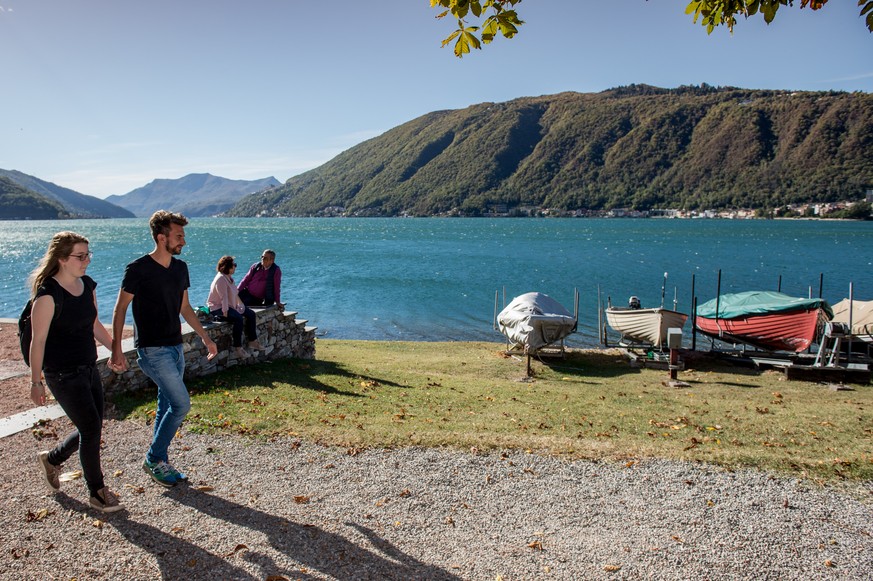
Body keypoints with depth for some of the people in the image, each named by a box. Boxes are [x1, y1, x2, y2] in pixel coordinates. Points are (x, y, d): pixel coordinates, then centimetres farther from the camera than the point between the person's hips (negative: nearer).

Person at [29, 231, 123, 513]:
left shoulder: (87, 285, 5)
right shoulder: (48, 293, -18)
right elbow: (38, 340, -15)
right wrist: (35, 381, -12)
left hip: (89, 368, 8)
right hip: (63, 374, -8)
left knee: (91, 429, 13)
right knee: (91, 429, -4)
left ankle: (51, 459, 41)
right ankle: (97, 493, 13)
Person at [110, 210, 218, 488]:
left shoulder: (180, 268, 8)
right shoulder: (138, 269, -13)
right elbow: (120, 309, -7)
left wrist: (205, 337, 18)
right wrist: (116, 348, -11)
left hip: (175, 348, 7)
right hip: (153, 350, -7)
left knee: (167, 406, 12)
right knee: (181, 403, -11)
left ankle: (160, 463, 25)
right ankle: (153, 459, 7)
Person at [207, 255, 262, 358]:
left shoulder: (229, 277, 10)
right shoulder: (220, 279, -21)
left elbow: (235, 293, 15)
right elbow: (224, 297, -26)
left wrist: (241, 304, 8)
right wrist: (225, 311, -29)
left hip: (230, 305, 11)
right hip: (217, 308, -11)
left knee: (251, 314, 4)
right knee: (239, 318, -33)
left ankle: (252, 341, 8)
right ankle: (238, 347, -27)